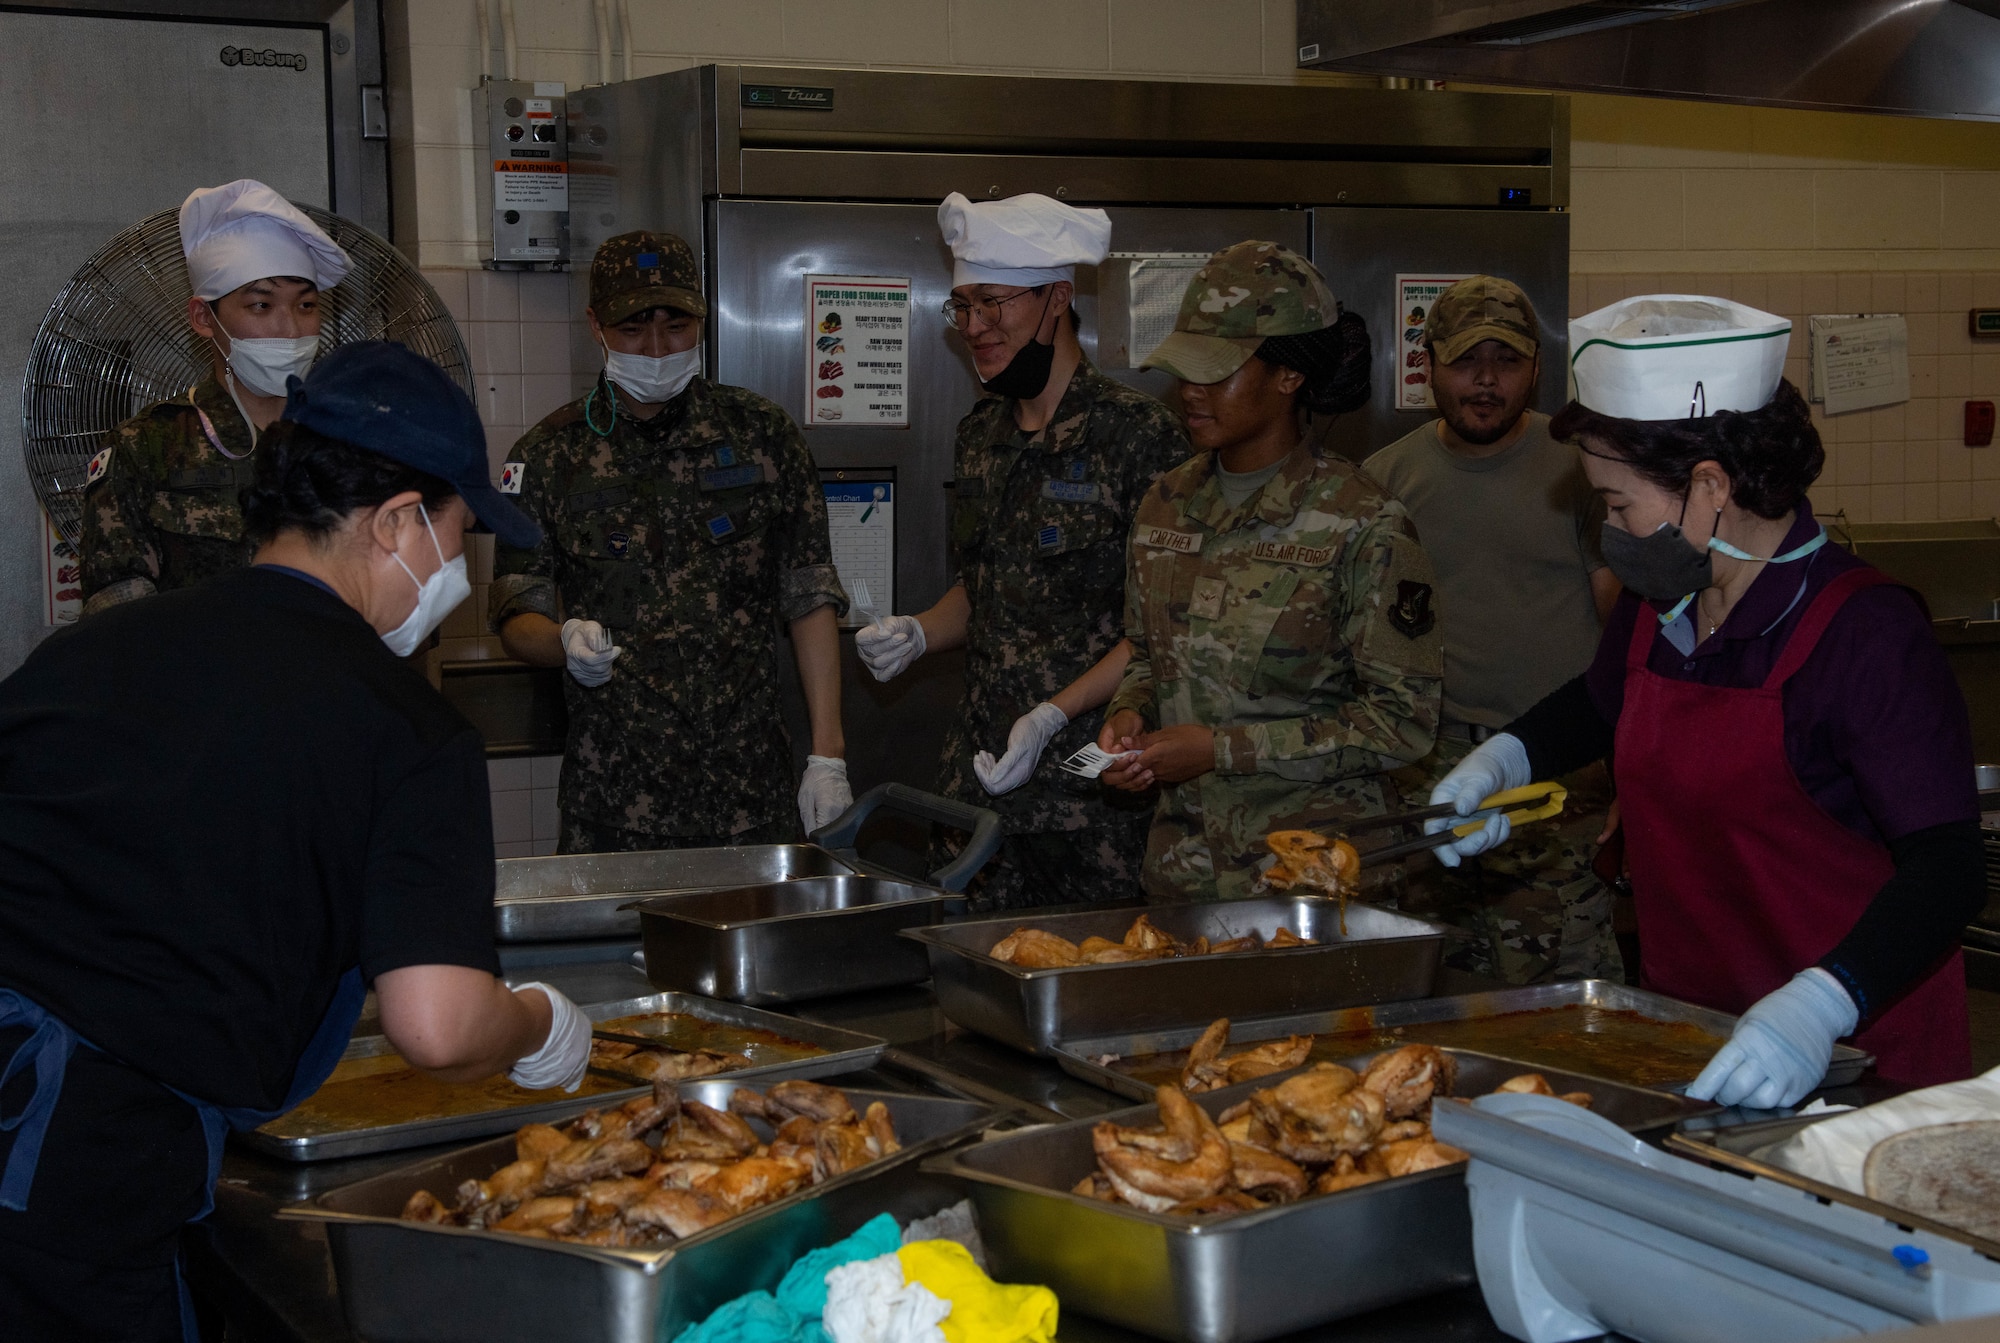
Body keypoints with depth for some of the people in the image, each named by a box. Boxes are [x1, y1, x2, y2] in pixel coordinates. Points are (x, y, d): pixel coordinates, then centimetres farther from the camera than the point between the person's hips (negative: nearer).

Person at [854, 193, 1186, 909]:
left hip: (1096, 787, -6)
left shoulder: (1139, 433, -11)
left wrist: (1055, 713, -19)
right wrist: (916, 634, 4)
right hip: (980, 771, 6)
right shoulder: (980, 434, 12)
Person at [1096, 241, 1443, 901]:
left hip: (1314, 867, -5)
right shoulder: (1168, 504, 7)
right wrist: (1129, 715, -3)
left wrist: (1224, 748, -17)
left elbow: (1404, 721, -13)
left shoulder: (1362, 524, -12)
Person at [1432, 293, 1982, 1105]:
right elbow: (1601, 706, 28)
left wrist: (1820, 1006, -39)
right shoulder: (1656, 606, 4)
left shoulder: (1867, 633, -17)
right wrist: (1505, 759, 9)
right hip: (1682, 1029, 6)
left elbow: (1947, 869, -24)